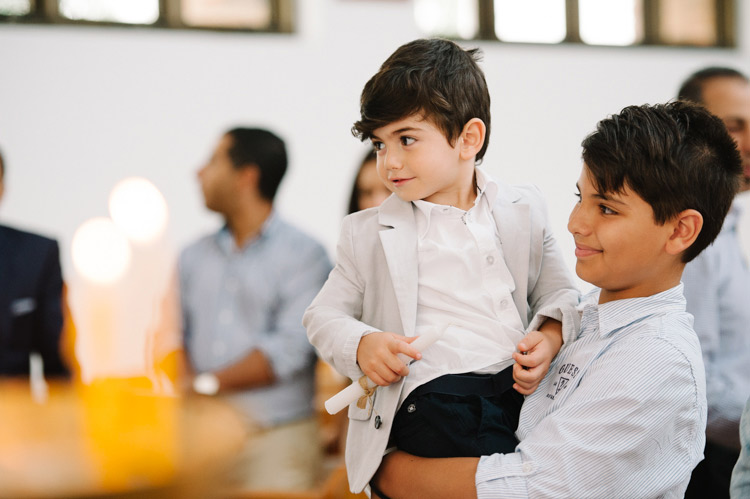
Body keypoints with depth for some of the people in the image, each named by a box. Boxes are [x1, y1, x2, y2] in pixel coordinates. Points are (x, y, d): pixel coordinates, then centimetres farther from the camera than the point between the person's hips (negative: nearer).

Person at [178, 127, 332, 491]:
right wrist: (183, 382, -11)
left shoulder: (304, 255, -2)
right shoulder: (193, 256, 16)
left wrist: (207, 384, -12)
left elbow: (289, 350, -11)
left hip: (275, 439, -4)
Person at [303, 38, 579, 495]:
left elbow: (558, 293, 20)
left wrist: (549, 338, -2)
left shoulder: (523, 211, 16)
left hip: (518, 390, 4)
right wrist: (360, 346, -5)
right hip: (431, 401, -3)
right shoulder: (368, 232, 14)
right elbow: (325, 314, 17)